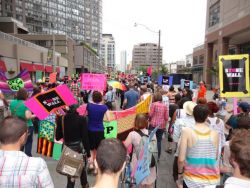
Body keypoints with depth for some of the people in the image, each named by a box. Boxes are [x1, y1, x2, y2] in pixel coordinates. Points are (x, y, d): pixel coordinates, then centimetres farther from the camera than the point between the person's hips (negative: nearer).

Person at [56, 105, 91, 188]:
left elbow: (57, 137, 1)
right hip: (79, 148, -1)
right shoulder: (82, 119, -15)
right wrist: (88, 153, -8)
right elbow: (85, 138, -14)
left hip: (66, 149, 2)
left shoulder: (61, 119, -6)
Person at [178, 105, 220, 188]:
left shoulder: (186, 131, -15)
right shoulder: (215, 134, -7)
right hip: (212, 179, 2)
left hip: (192, 179, -2)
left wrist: (180, 172, 4)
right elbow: (215, 157, 4)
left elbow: (181, 159, -13)